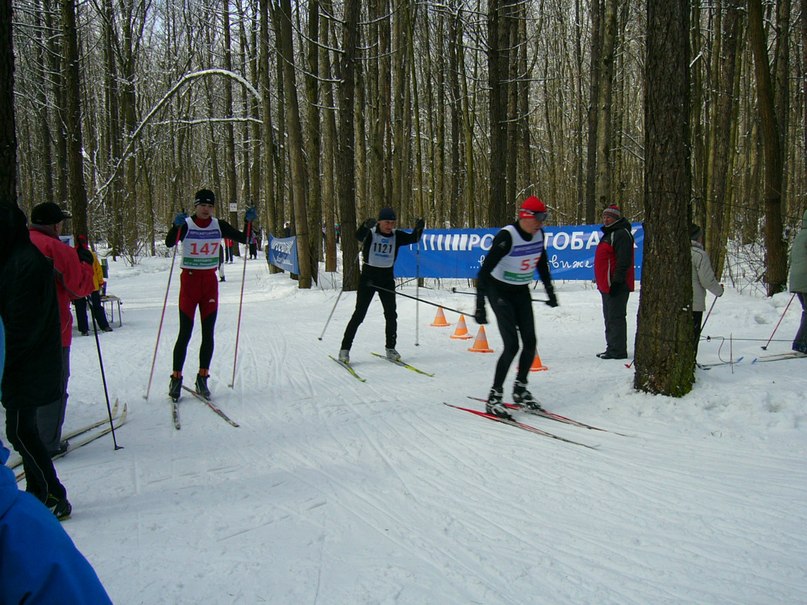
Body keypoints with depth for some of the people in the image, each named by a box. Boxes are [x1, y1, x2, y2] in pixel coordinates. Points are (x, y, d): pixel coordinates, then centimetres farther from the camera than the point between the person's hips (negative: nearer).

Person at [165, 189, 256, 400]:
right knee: (185, 334, -4)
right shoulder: (185, 225, -7)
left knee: (208, 334, 3)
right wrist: (176, 225, -40)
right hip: (189, 280, -3)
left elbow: (243, 239, 5)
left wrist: (248, 221, -11)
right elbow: (169, 243, -22)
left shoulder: (219, 226, 5)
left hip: (210, 281, 3)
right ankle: (176, 378, 6)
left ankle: (202, 378, 12)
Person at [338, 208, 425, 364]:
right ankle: (344, 349, 1)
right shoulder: (370, 234, -10)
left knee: (391, 314, 3)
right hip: (368, 276, -4)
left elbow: (413, 239, -11)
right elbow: (358, 236, -30)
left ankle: (390, 348, 18)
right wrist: (366, 226, -51)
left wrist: (418, 229, -31)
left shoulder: (396, 236, 1)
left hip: (387, 278, 4)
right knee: (359, 314, -5)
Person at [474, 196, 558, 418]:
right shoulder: (507, 236, -26)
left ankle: (520, 389, 21)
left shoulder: (539, 234, -5)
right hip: (499, 291, -7)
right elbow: (485, 270, -28)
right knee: (512, 345, -14)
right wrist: (480, 306, -34)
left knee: (530, 342, 2)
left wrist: (550, 291, 20)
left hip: (521, 291, 7)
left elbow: (542, 263, 15)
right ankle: (494, 397, -4)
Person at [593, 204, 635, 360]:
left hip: (616, 285, -11)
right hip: (606, 284, 11)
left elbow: (623, 261, -21)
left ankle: (618, 350, -5)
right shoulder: (609, 233, 21)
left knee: (615, 317, -8)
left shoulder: (622, 234, -12)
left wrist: (617, 281, -24)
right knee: (610, 317, 15)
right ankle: (612, 348, 23)